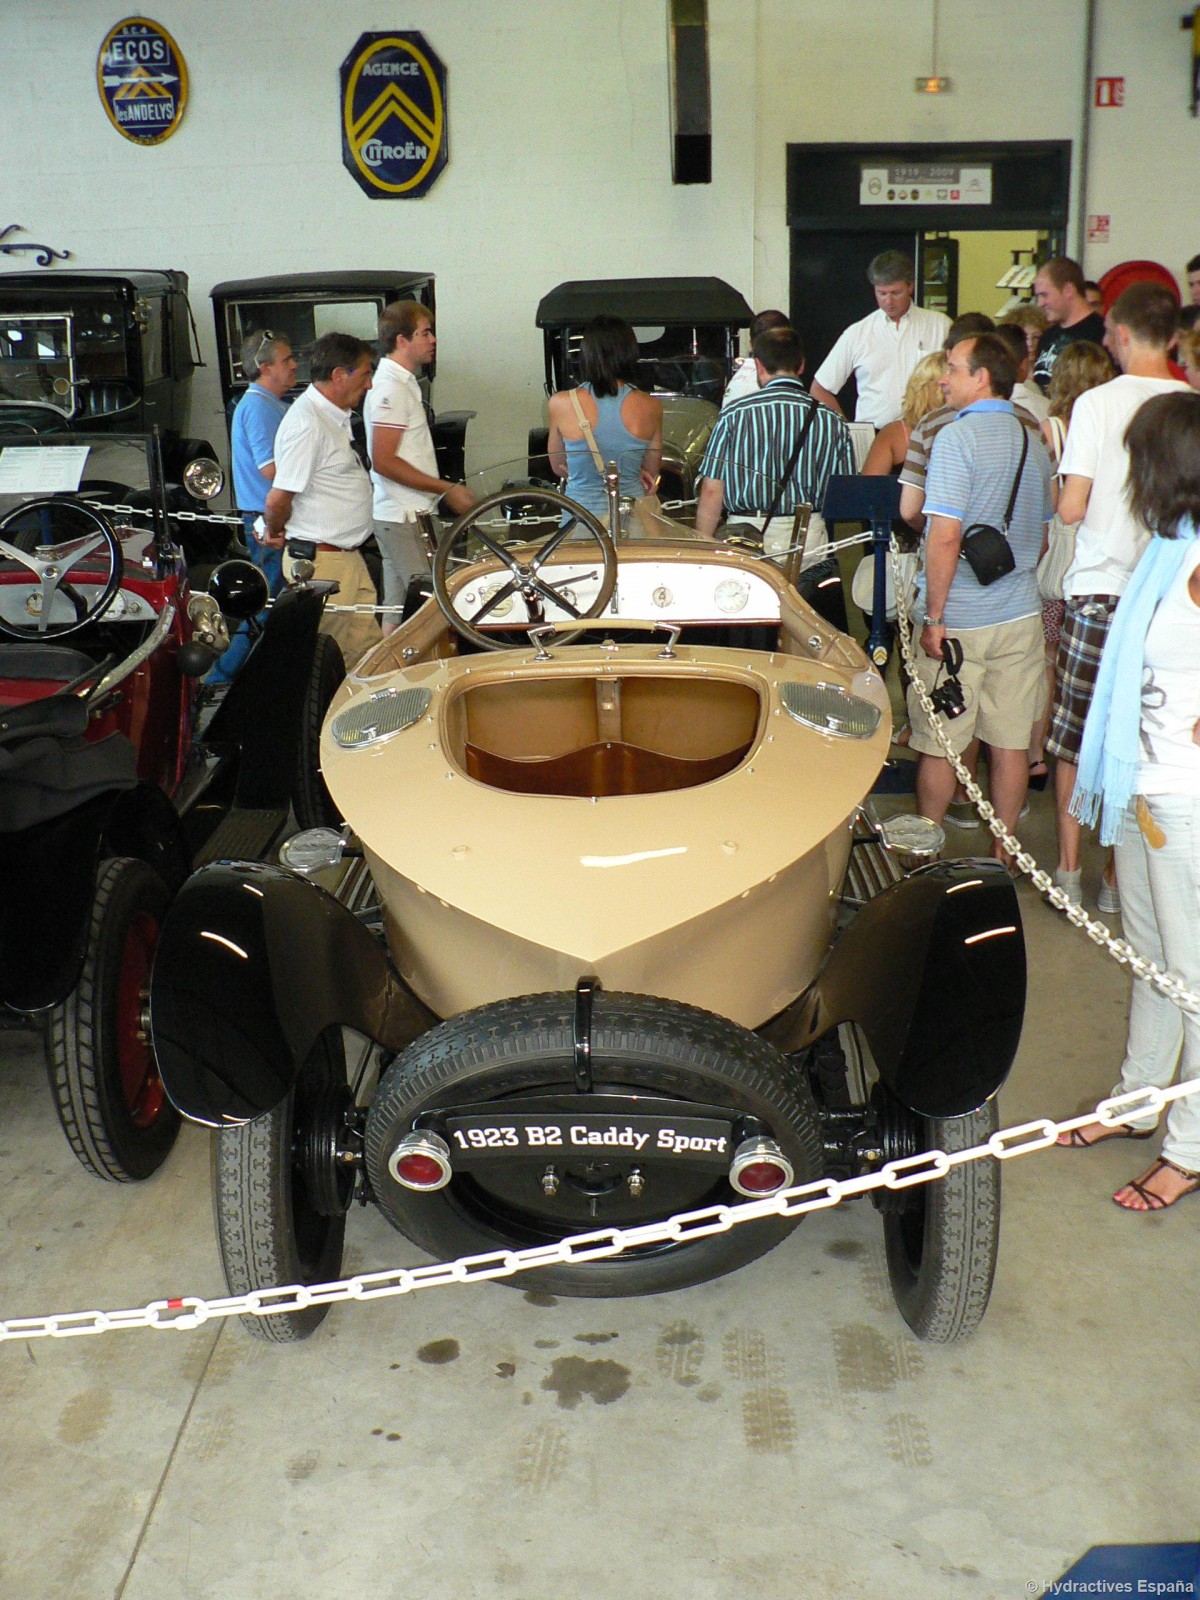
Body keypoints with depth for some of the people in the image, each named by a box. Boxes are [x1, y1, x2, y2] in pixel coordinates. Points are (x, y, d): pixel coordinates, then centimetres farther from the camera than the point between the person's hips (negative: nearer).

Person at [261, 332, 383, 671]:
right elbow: (278, 500, -20)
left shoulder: (334, 417, 14)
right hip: (321, 562, -10)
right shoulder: (307, 424, -19)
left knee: (369, 653, 12)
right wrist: (275, 534, -2)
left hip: (348, 558, 10)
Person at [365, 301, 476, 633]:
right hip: (403, 517, -10)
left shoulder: (404, 382, 16)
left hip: (411, 514, 10)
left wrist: (446, 491, 18)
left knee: (399, 610, 13)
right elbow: (384, 462, -21)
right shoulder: (390, 387, -15)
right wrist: (446, 489, -18)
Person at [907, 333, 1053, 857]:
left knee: (938, 743, 7)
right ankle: (1002, 857, 20)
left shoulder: (957, 436, -13)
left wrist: (934, 616, -14)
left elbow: (945, 536, -20)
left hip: (960, 618, -6)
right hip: (1021, 616, 6)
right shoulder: (1034, 441, 9)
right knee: (1010, 744, 10)